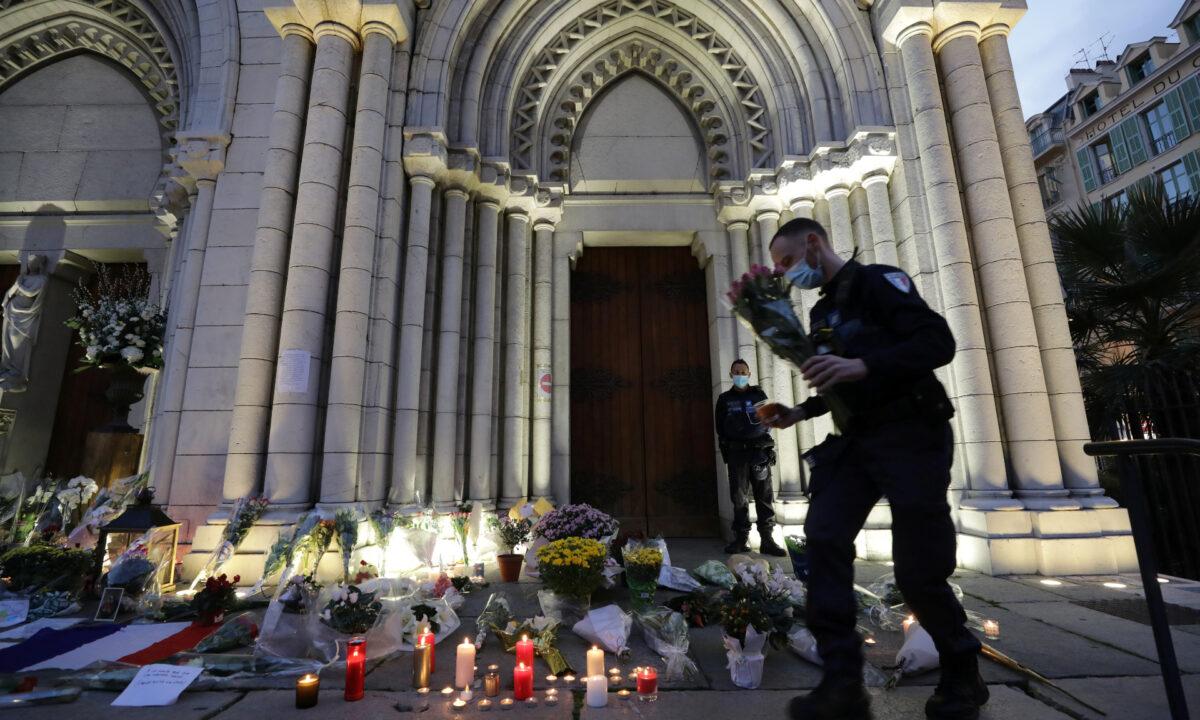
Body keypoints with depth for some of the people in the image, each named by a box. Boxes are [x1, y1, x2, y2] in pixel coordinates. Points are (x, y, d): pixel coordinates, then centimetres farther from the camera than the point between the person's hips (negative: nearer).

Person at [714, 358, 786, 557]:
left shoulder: (758, 394, 13)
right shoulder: (725, 399, 12)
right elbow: (720, 428, 9)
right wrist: (726, 449, -3)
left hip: (760, 450, 0)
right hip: (736, 452, 0)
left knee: (764, 495, -2)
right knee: (739, 497, 1)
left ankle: (767, 539, 2)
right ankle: (741, 538, 7)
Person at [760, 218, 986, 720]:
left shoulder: (877, 281, -6)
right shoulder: (822, 311, 18)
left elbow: (938, 342, -18)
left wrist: (862, 365, -31)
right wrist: (799, 412, 9)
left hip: (910, 436, -7)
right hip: (856, 439, 7)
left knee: (917, 569, 0)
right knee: (824, 536, -10)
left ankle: (962, 677, 28)